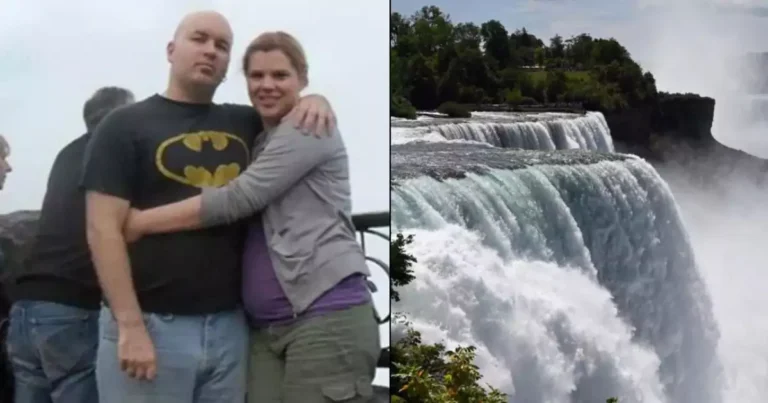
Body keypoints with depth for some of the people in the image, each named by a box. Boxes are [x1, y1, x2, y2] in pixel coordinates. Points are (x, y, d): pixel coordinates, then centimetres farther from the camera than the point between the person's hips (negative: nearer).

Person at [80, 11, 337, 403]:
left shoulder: (244, 124, 12)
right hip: (151, 324, -5)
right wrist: (130, 326, -16)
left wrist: (313, 100, 4)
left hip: (229, 325, 5)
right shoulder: (125, 125, -2)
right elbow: (103, 228, -8)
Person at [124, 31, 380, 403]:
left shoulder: (311, 127, -3)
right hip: (267, 327, 7)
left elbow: (237, 199, -12)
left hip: (328, 316, -7)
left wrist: (141, 222, -10)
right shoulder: (259, 142, 23)